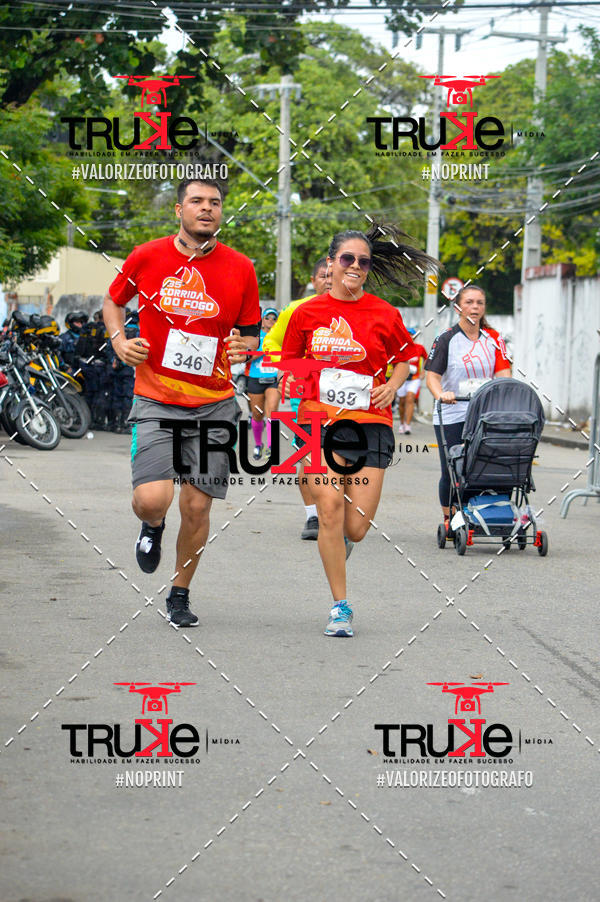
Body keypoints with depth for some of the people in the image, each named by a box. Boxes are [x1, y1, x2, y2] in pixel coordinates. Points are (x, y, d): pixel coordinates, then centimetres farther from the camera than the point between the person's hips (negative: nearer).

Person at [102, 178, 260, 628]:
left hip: (214, 405, 1)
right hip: (156, 401, -1)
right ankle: (152, 527, 22)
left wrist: (244, 349, -12)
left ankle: (180, 595, 24)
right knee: (153, 499, -17)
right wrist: (119, 340, -1)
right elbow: (114, 300, 16)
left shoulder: (240, 268, 0)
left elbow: (250, 334, 11)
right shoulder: (146, 258, -2)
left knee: (197, 506, 2)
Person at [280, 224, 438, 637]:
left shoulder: (384, 314, 2)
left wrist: (392, 386, 0)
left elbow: (407, 355, 17)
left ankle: (340, 542, 36)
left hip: (370, 423, 0)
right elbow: (288, 361, 16)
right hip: (319, 420, 0)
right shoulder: (307, 313, 3)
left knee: (356, 527, -5)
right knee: (330, 506, -16)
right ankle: (341, 607, -3)